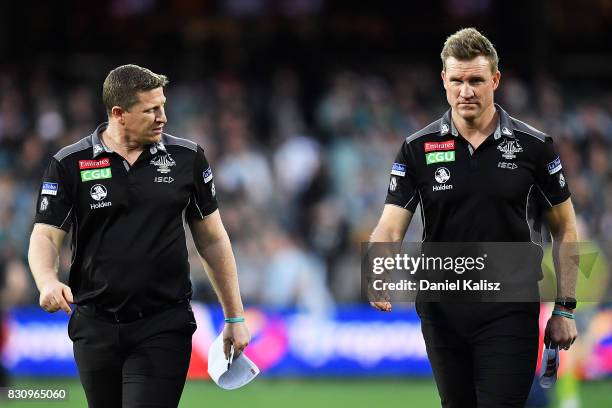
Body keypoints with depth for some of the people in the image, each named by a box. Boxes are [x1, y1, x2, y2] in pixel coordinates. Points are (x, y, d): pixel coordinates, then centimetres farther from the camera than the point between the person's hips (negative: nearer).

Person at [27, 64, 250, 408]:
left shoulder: (188, 158, 4)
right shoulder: (69, 164, 0)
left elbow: (212, 239, 10)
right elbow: (46, 236, 0)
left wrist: (235, 317, 10)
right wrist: (47, 282, -23)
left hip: (164, 328, -1)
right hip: (96, 326, 1)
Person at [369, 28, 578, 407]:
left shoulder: (534, 146, -2)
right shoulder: (418, 149, 0)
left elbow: (564, 228, 5)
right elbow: (390, 227, -5)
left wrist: (564, 308, 0)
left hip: (509, 312, -2)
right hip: (442, 311, 3)